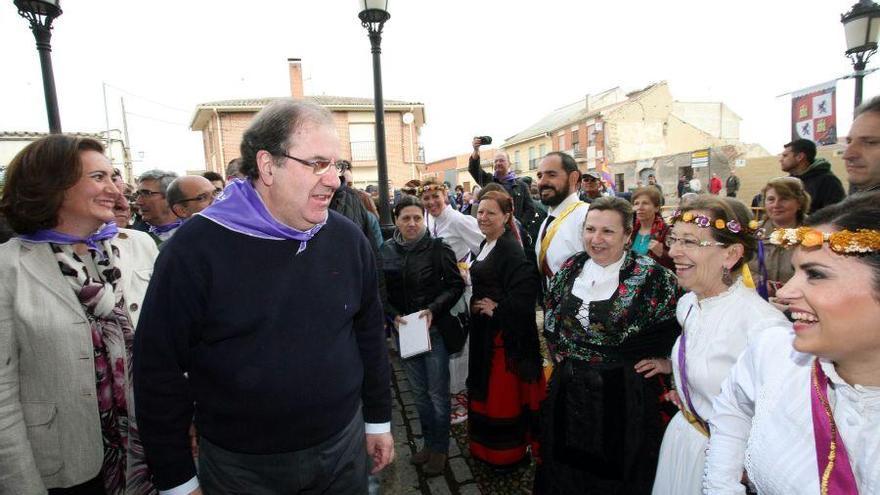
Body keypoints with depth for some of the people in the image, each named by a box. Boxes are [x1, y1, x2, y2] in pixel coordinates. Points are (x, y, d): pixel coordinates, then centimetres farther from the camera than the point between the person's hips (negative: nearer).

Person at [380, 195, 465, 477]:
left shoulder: (438, 248, -10)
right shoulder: (386, 251, 0)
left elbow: (456, 285, -7)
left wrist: (433, 310, -18)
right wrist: (394, 315, -9)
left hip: (434, 328, -3)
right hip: (403, 330, 4)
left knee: (437, 393, 6)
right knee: (419, 392, 17)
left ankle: (440, 448, 26)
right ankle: (428, 442, 35)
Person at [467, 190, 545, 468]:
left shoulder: (511, 249, -19)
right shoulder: (487, 245, 11)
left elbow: (526, 291, -28)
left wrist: (497, 309, -20)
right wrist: (476, 307, 9)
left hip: (504, 333, -9)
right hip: (484, 330, 9)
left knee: (503, 391, 5)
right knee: (486, 388, 19)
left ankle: (508, 452, 25)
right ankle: (486, 447, 37)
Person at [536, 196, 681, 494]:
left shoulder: (651, 276, -14)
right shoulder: (571, 268, 2)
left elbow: (674, 330, -13)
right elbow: (551, 319, 12)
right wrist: (560, 352, 5)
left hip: (623, 396, -4)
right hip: (569, 390, 5)